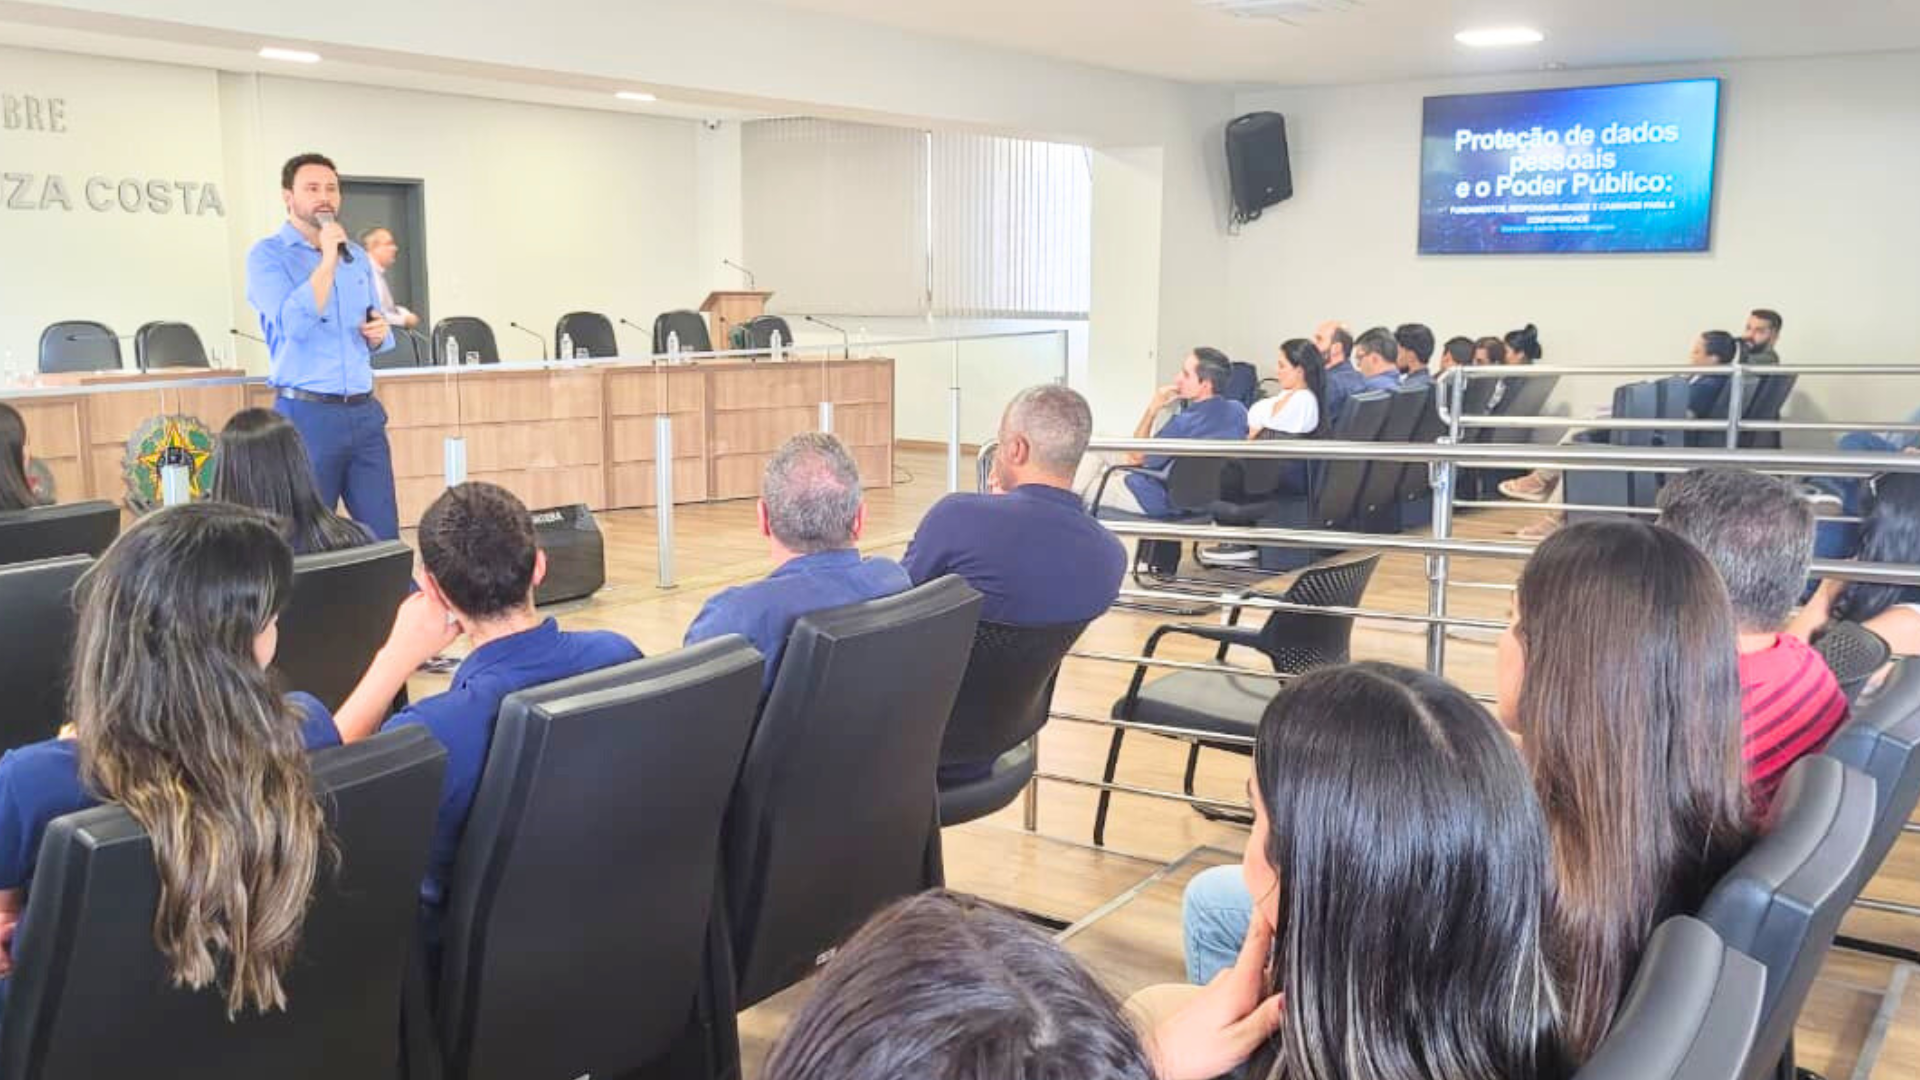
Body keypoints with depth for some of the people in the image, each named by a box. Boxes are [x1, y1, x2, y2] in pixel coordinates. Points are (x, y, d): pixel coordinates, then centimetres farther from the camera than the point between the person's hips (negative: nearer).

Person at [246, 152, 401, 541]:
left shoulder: (357, 257, 15)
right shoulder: (267, 255, -3)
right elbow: (294, 325, -19)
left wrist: (380, 333, 0)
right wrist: (327, 260, -15)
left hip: (365, 412, 5)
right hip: (307, 414, -5)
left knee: (385, 535, 4)